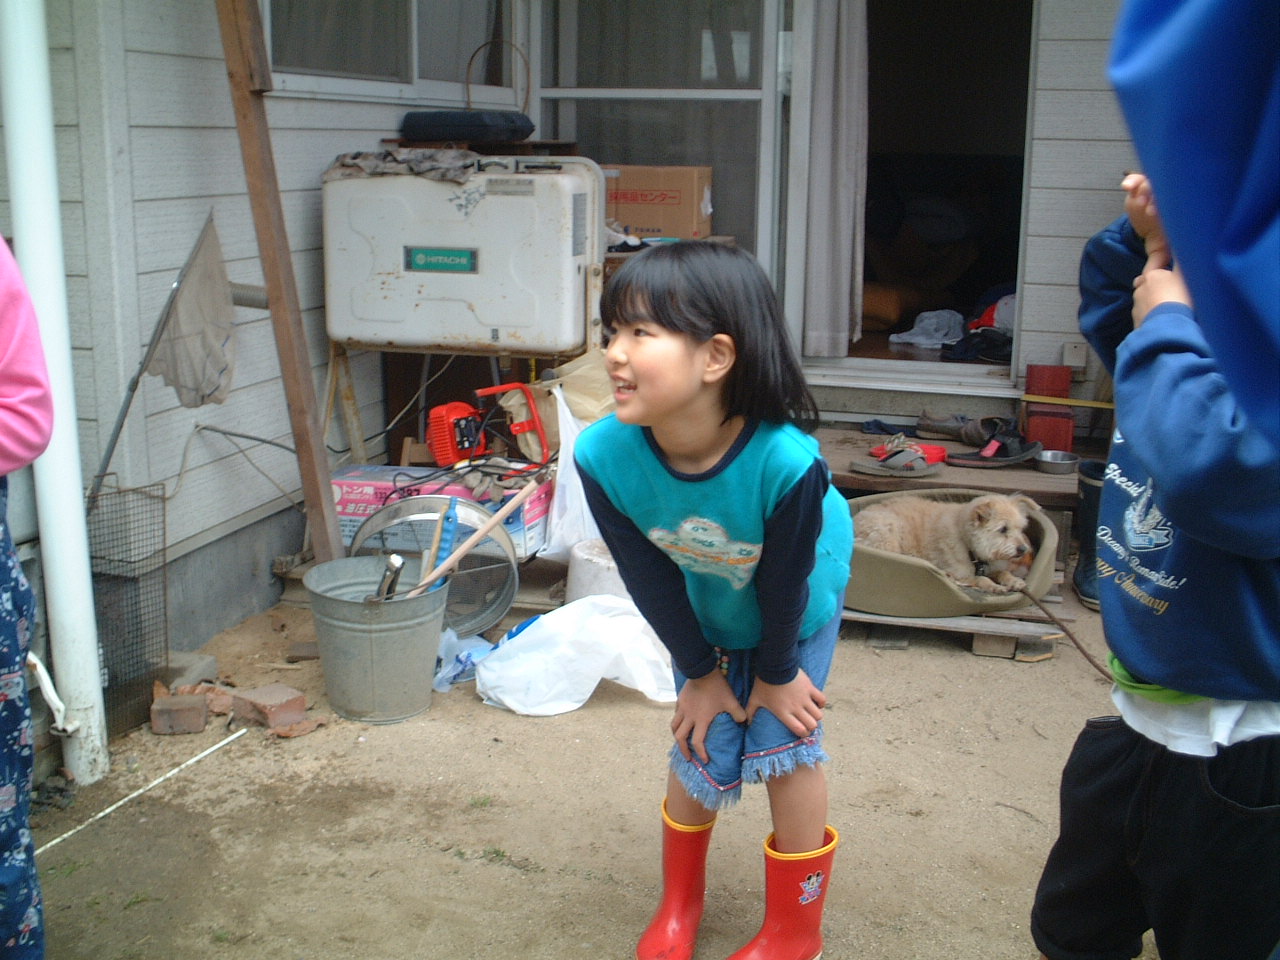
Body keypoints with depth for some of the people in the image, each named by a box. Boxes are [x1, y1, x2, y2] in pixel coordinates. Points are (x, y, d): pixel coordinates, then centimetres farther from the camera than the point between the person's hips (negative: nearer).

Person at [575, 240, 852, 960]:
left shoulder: (787, 463, -44)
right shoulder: (604, 456, -34)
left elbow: (785, 583, -25)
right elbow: (651, 578, -18)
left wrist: (777, 673, -9)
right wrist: (700, 673, -6)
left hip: (799, 609, -2)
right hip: (704, 615, 2)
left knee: (784, 746, 0)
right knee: (703, 751, 5)